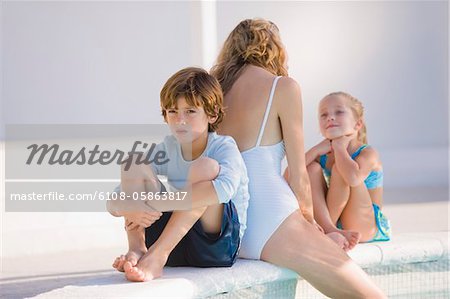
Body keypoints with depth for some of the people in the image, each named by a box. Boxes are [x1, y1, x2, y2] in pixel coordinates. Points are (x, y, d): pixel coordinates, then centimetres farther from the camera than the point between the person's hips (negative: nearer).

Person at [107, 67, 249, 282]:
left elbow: (226, 187, -33)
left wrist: (155, 204, -35)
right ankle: (137, 250, -25)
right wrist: (127, 207, -30)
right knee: (134, 162, -7)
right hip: (175, 248, 4)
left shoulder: (224, 147, -7)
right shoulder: (166, 150, 5)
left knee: (207, 167, -28)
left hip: (218, 244, -4)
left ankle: (155, 255, -33)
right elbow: (113, 202, -2)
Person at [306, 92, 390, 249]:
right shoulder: (322, 154, 6)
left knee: (339, 169, -23)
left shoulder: (368, 153, -13)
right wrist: (316, 150, -16)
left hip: (365, 229, -6)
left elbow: (353, 178, -37)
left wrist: (339, 147, -20)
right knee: (313, 168, -11)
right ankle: (329, 229, -26)